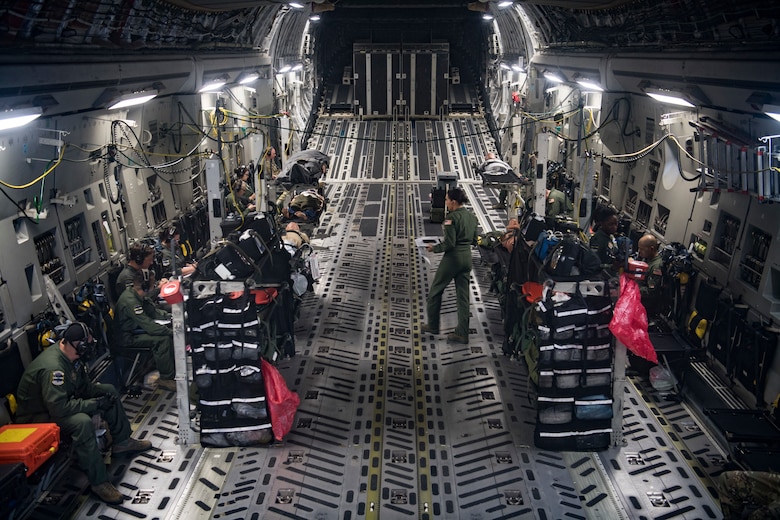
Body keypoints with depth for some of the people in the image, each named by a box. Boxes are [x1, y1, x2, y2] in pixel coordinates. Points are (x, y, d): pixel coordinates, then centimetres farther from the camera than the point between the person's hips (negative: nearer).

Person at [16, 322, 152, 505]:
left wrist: (102, 391, -12)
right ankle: (99, 482, -27)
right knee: (82, 422, -37)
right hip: (39, 416, -10)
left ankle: (122, 442, 16)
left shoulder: (71, 355, -4)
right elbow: (59, 408, -38)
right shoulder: (52, 368, -34)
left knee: (109, 390, 7)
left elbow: (83, 385, 8)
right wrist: (96, 403, -29)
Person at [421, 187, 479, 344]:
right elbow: (474, 240, 13)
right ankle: (462, 334, 11)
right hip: (467, 258, 8)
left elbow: (449, 244, -19)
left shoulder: (452, 217, -16)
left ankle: (433, 325, 22)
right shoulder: (472, 216, 8)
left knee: (435, 290, 11)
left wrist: (434, 248, -5)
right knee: (463, 296, 9)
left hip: (452, 258, -7)